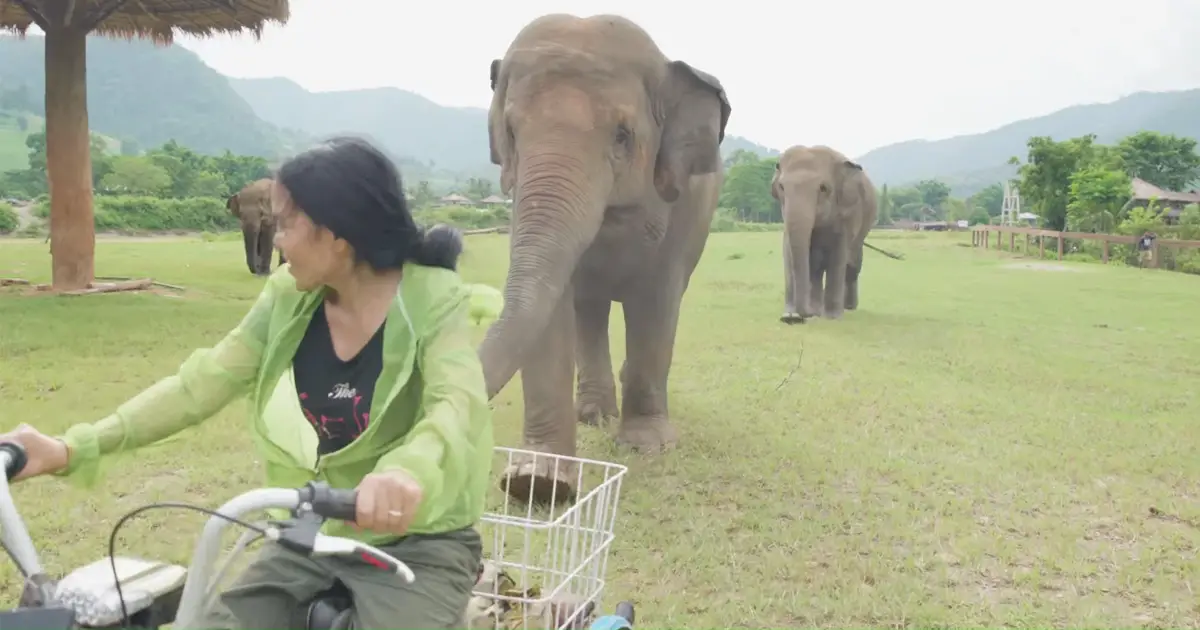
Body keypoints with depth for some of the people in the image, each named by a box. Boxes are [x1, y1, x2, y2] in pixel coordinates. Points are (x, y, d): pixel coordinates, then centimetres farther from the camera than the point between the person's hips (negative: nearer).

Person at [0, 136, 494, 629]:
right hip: (312, 538, 5)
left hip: (419, 544, -5)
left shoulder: (432, 300, -16)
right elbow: (199, 385, -2)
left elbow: (460, 405, -32)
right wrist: (71, 449, -13)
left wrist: (406, 472, -55)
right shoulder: (289, 299, -1)